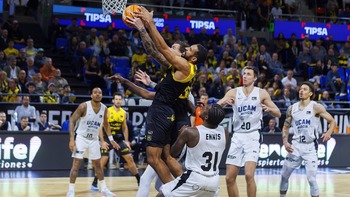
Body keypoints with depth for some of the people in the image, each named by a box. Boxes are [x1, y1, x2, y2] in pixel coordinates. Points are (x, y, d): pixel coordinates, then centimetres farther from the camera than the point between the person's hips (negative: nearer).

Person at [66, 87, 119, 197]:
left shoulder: (104, 109, -4)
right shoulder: (84, 106, -18)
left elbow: (106, 124, 14)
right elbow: (72, 120, -15)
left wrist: (111, 140, 12)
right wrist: (72, 139, -23)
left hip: (94, 139, 5)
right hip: (81, 138, -5)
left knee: (98, 164, 14)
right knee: (76, 165, -11)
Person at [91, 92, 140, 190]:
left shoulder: (123, 113, 5)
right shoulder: (107, 111, -12)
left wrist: (126, 141, 12)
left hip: (119, 139, 5)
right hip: (107, 138, -5)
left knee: (130, 158, 4)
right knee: (103, 159, -14)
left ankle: (139, 181, 14)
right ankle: (94, 183, -6)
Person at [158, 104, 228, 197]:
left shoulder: (190, 132, -15)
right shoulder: (224, 133, -3)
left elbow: (173, 153, 1)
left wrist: (182, 133, 15)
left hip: (194, 179, -5)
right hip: (214, 181, 5)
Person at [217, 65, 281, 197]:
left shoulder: (262, 93, 0)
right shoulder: (233, 92, 3)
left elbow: (278, 113, 4)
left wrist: (269, 109, -18)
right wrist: (223, 103, -27)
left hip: (252, 136, -3)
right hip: (237, 136, 3)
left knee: (249, 175, -20)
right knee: (229, 178, 3)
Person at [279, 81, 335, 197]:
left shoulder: (316, 107, -8)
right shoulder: (292, 108, 5)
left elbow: (332, 121, -6)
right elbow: (286, 127, 15)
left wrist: (329, 133, -26)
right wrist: (285, 142, -1)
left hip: (310, 147, -4)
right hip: (295, 146, 5)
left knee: (311, 179, -11)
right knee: (284, 175, 9)